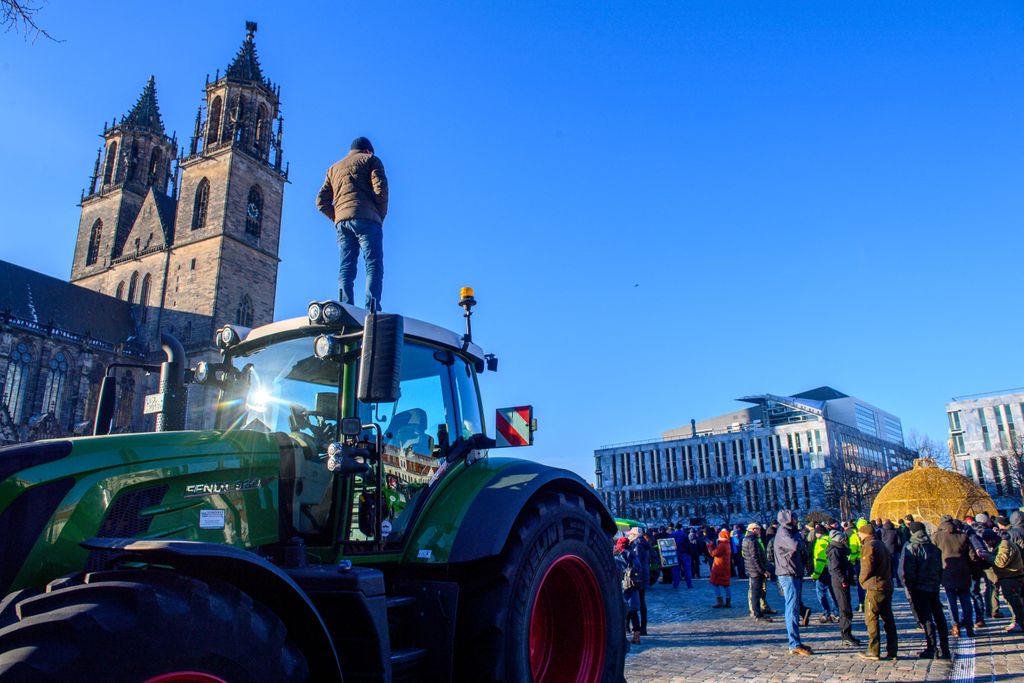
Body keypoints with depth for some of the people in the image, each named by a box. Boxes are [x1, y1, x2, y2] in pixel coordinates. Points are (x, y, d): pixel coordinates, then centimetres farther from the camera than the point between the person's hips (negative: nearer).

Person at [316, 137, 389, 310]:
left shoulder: (334, 168, 29)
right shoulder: (370, 160, 14)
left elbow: (321, 201, 19)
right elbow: (380, 189, -3)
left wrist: (337, 219, 16)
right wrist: (381, 217, 5)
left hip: (341, 222, 5)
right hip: (366, 219, -5)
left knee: (346, 268, 1)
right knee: (374, 265, -10)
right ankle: (372, 310, -25)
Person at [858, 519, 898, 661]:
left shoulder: (868, 546, -13)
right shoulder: (881, 545, 15)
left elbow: (867, 567, -19)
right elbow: (890, 564, 18)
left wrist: (862, 580, -3)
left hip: (874, 587, -9)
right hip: (887, 587, 9)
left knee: (871, 619, -1)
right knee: (888, 619, 12)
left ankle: (874, 651, 1)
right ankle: (892, 651, 15)